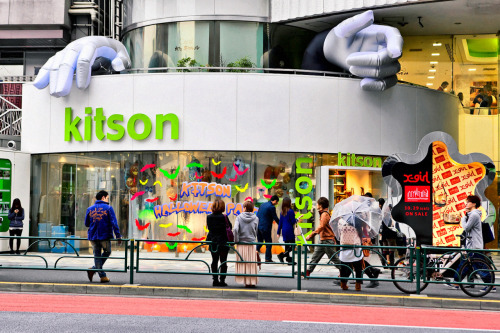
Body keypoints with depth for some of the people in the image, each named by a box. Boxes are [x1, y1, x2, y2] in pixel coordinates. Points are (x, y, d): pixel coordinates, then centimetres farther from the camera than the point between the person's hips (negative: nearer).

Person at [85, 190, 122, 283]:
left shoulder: (89, 209, 6)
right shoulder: (108, 208, -5)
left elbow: (86, 224, 12)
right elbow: (114, 223, -11)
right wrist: (118, 236, -11)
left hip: (93, 237, 3)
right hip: (105, 236, -3)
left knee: (97, 255, 11)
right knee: (107, 252, 17)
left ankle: (102, 276, 8)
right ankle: (94, 269, 4)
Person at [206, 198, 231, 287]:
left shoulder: (209, 217, -2)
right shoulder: (224, 217, -14)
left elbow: (209, 228, 7)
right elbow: (230, 227, -7)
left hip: (213, 243, 4)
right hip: (223, 242, -4)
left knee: (214, 261, 11)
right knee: (223, 262, 4)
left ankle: (215, 280, 11)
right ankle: (222, 280, 3)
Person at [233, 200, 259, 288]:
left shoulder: (239, 217, -4)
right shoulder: (256, 218, 0)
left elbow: (235, 229, -15)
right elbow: (256, 232, 7)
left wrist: (236, 240, -5)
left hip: (241, 244, -1)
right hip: (251, 244, 1)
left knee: (242, 264, 7)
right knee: (251, 264, 7)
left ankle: (245, 281, 6)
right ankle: (252, 281, 8)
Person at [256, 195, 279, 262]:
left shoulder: (262, 205, 14)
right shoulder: (272, 207, -11)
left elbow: (257, 215, 18)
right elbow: (275, 218, -9)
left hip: (258, 226, 8)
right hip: (265, 228, -8)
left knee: (259, 242, 17)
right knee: (268, 243, 2)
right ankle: (268, 259, 3)